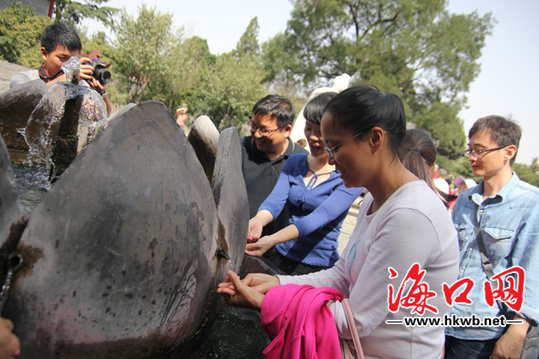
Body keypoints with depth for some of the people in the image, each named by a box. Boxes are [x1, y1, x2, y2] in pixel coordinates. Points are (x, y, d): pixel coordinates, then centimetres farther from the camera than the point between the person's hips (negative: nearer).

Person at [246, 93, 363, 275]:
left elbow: (319, 218, -26)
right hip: (281, 257, 5)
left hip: (319, 267, -4)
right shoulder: (294, 162, 4)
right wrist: (258, 220, -34)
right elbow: (276, 200, -10)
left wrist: (273, 240, -39)